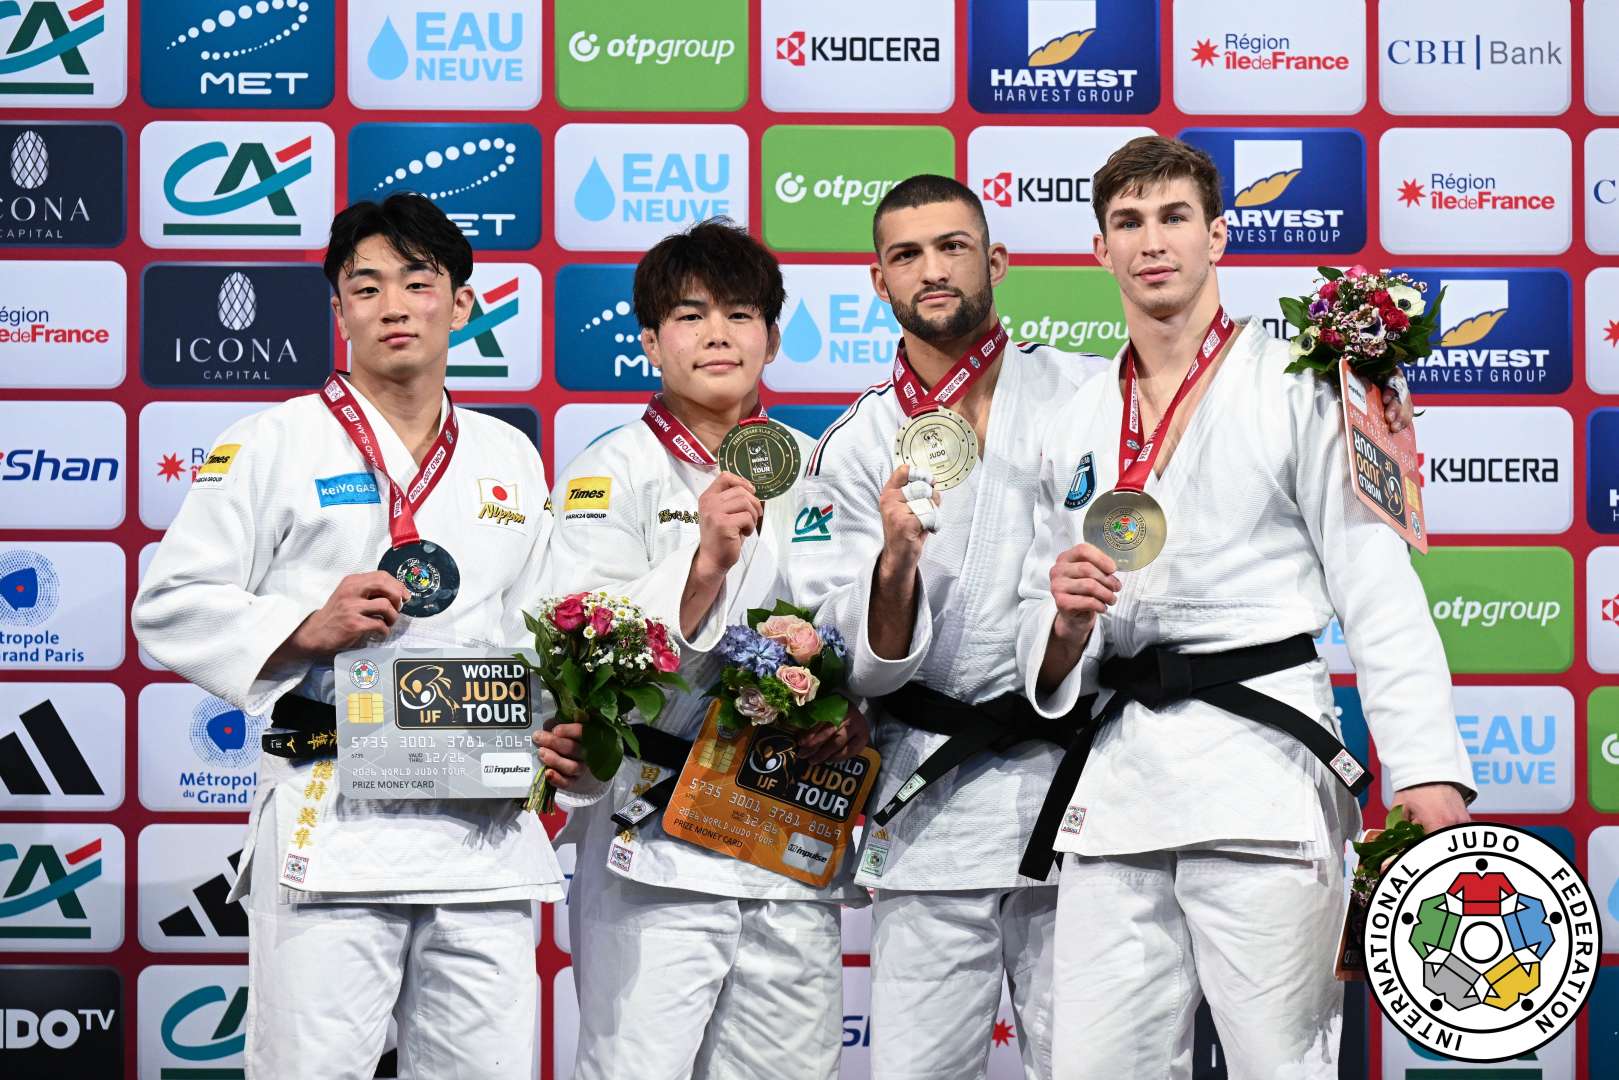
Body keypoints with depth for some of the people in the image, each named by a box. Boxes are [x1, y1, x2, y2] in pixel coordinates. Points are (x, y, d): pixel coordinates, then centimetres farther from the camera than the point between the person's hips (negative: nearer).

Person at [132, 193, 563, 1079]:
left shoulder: (510, 459, 17)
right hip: (328, 828, -4)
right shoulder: (273, 444, 2)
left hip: (485, 830, 4)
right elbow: (169, 608, 0)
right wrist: (305, 629, -14)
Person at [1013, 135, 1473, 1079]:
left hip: (1261, 766, -4)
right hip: (1115, 780, 5)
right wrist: (1067, 626, -6)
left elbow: (1379, 593, -6)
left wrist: (1430, 778, -17)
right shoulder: (1076, 426, 17)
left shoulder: (1298, 389, 3)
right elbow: (1045, 659, 19)